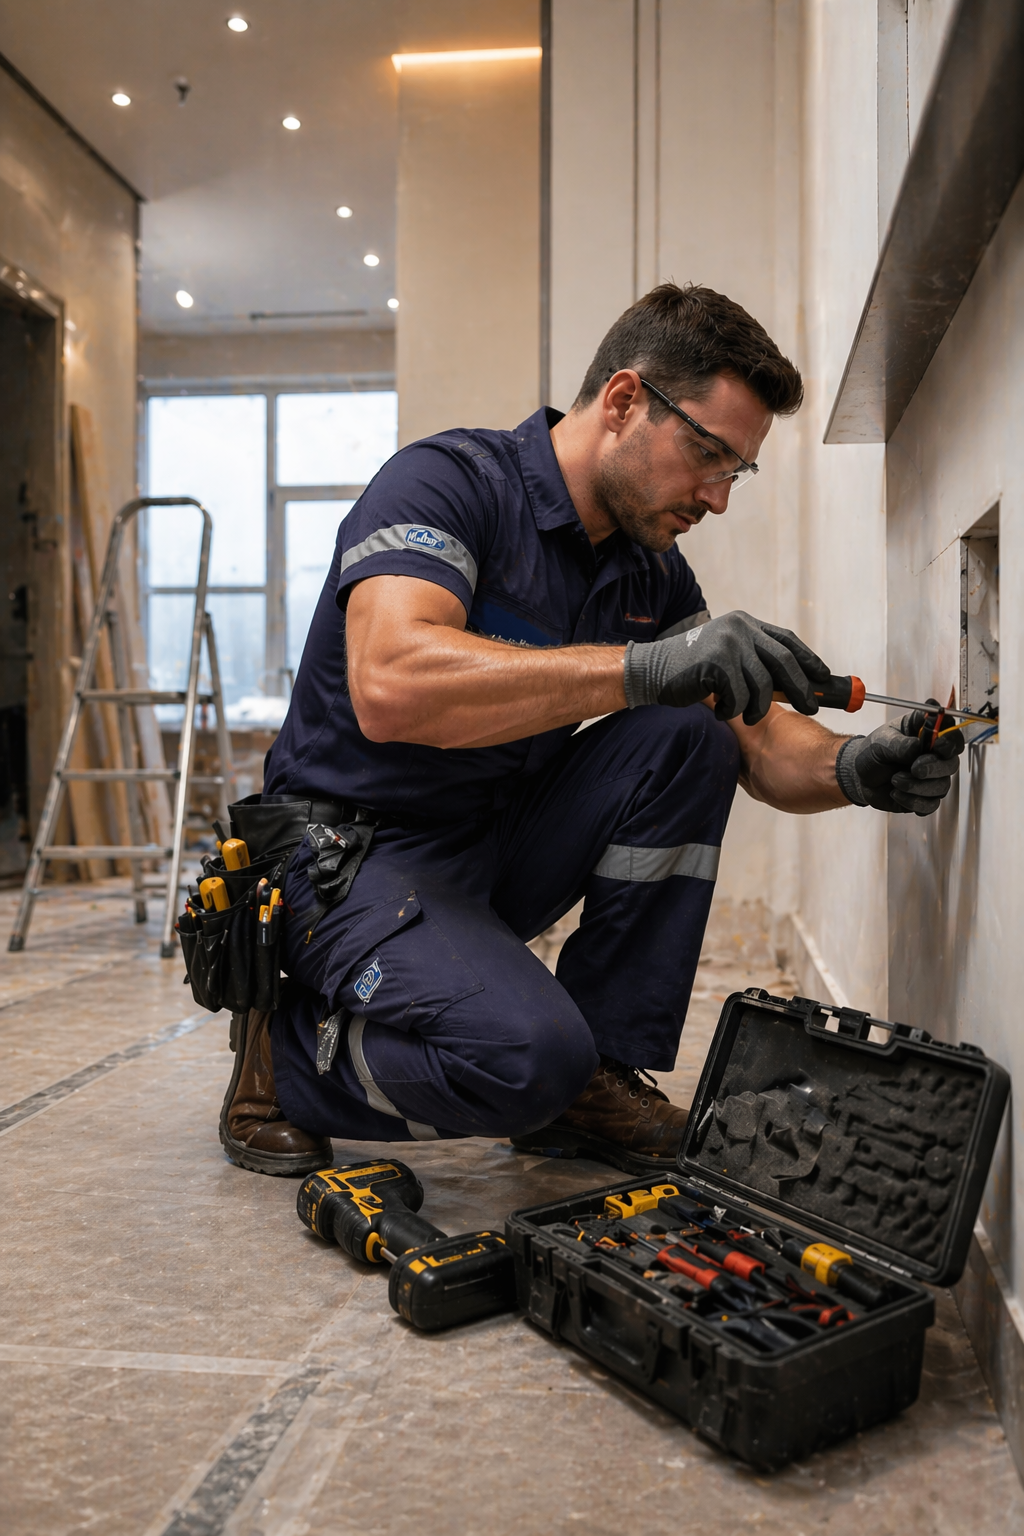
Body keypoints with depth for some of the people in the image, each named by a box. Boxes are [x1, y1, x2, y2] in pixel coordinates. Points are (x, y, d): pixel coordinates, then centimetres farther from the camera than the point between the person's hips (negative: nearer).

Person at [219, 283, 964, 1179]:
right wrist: (644, 667, -39)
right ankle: (289, 1048, 0)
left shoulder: (652, 571, 5)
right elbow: (390, 686, -35)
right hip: (354, 848, -7)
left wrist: (852, 769, -19)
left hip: (497, 843, 7)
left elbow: (759, 744, 4)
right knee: (526, 1052, -30)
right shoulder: (447, 481, -17)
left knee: (684, 737, -13)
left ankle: (600, 1075, -5)